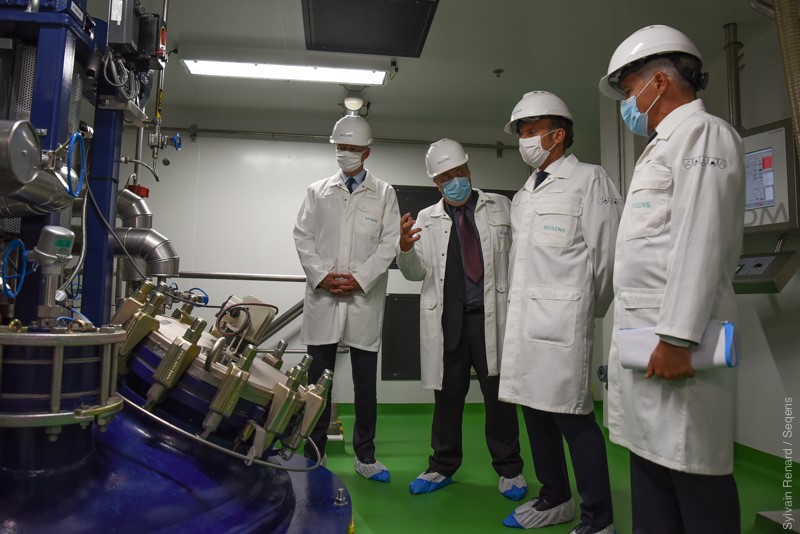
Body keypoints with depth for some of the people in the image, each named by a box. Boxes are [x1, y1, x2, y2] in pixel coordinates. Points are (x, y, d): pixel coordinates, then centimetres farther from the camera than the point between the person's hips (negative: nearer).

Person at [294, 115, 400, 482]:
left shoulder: (384, 194, 9)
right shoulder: (317, 191, 13)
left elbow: (390, 242, 0)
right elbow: (302, 237, 7)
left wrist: (360, 279, -10)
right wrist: (322, 275, -7)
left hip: (364, 299, -1)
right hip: (322, 297, 1)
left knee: (366, 383, 5)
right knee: (318, 379, 6)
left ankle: (365, 456, 17)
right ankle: (314, 452, 19)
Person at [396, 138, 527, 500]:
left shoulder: (499, 206, 8)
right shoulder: (426, 219, 9)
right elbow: (416, 272, 4)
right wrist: (406, 249, -16)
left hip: (491, 315, -1)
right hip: (446, 318, 1)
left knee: (498, 394, 6)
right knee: (447, 394, 10)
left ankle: (509, 469, 22)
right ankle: (442, 467, 26)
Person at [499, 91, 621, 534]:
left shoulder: (589, 180, -2)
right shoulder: (523, 195, 20)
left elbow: (605, 254, -6)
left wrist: (586, 313, -1)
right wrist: (517, 308, 11)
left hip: (562, 319, -7)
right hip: (524, 319, 8)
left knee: (572, 417, -3)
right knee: (535, 411, 13)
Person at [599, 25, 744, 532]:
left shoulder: (702, 133, -5)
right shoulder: (665, 143, 23)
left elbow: (700, 242, -17)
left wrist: (677, 337, -21)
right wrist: (641, 334, 16)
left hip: (675, 336, -9)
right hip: (645, 334, 9)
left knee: (693, 472, 0)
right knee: (650, 462, 13)